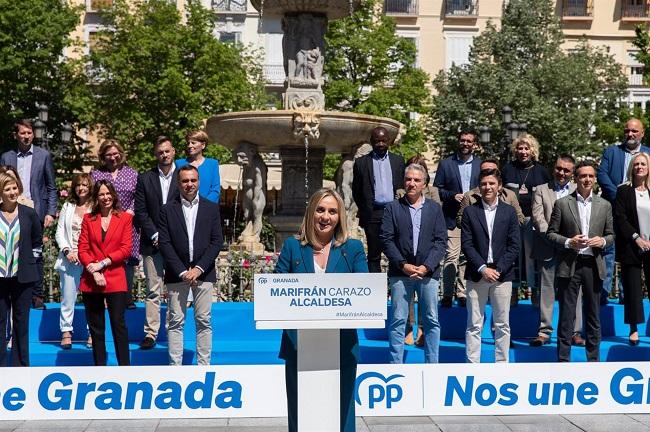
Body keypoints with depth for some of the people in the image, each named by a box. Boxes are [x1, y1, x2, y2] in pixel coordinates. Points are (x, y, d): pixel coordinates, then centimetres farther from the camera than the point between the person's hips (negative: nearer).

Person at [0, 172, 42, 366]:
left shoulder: (29, 214, 1)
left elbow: (38, 242, 11)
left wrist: (31, 260, 4)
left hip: (22, 276, 0)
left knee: (21, 321, 6)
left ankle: (20, 363, 14)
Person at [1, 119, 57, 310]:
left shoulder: (44, 156, 6)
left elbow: (52, 187, 6)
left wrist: (51, 212, -3)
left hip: (36, 212, -1)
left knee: (36, 254, 0)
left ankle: (37, 296, 6)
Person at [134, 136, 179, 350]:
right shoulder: (145, 179, 9)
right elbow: (140, 212, 4)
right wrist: (155, 235, -6)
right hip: (152, 244, 1)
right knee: (153, 290, 0)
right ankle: (150, 333, 4)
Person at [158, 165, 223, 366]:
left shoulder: (211, 208, 7)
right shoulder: (167, 210, 5)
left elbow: (217, 241, 2)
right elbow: (164, 243, -1)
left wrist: (199, 268, -8)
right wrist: (182, 271, -9)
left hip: (203, 272, 1)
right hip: (177, 273, 0)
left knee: (204, 321, 2)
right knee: (175, 322, 1)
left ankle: (203, 365, 8)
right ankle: (175, 365, 5)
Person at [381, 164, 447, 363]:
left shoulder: (435, 209, 10)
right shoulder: (392, 208, 7)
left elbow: (441, 241, 4)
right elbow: (386, 239, 0)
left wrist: (427, 266, -9)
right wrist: (403, 265, -10)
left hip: (428, 272, 1)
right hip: (400, 273, -1)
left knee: (431, 321, 5)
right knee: (398, 321, 0)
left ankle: (432, 364, 13)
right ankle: (396, 364, 6)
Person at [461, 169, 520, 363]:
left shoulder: (509, 212, 6)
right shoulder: (470, 212, 4)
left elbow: (514, 246, 1)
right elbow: (466, 245, -2)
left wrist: (498, 269, -9)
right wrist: (483, 268, -12)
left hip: (502, 274, 1)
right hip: (476, 275, -1)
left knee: (502, 324, 5)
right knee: (474, 325, 1)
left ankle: (502, 364, 14)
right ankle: (472, 365, 6)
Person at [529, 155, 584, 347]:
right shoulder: (541, 190, 11)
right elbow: (537, 217, 0)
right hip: (549, 250, 0)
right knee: (546, 290, 1)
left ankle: (575, 333, 9)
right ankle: (544, 332, 6)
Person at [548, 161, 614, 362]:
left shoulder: (604, 205, 10)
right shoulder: (562, 204, 1)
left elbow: (611, 234, 14)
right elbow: (551, 233, 2)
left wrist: (602, 241, -8)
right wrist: (568, 242, -14)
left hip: (594, 265, 3)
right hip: (569, 265, -2)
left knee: (593, 315, 9)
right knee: (566, 315, 1)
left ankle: (593, 359, 19)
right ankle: (563, 359, 7)